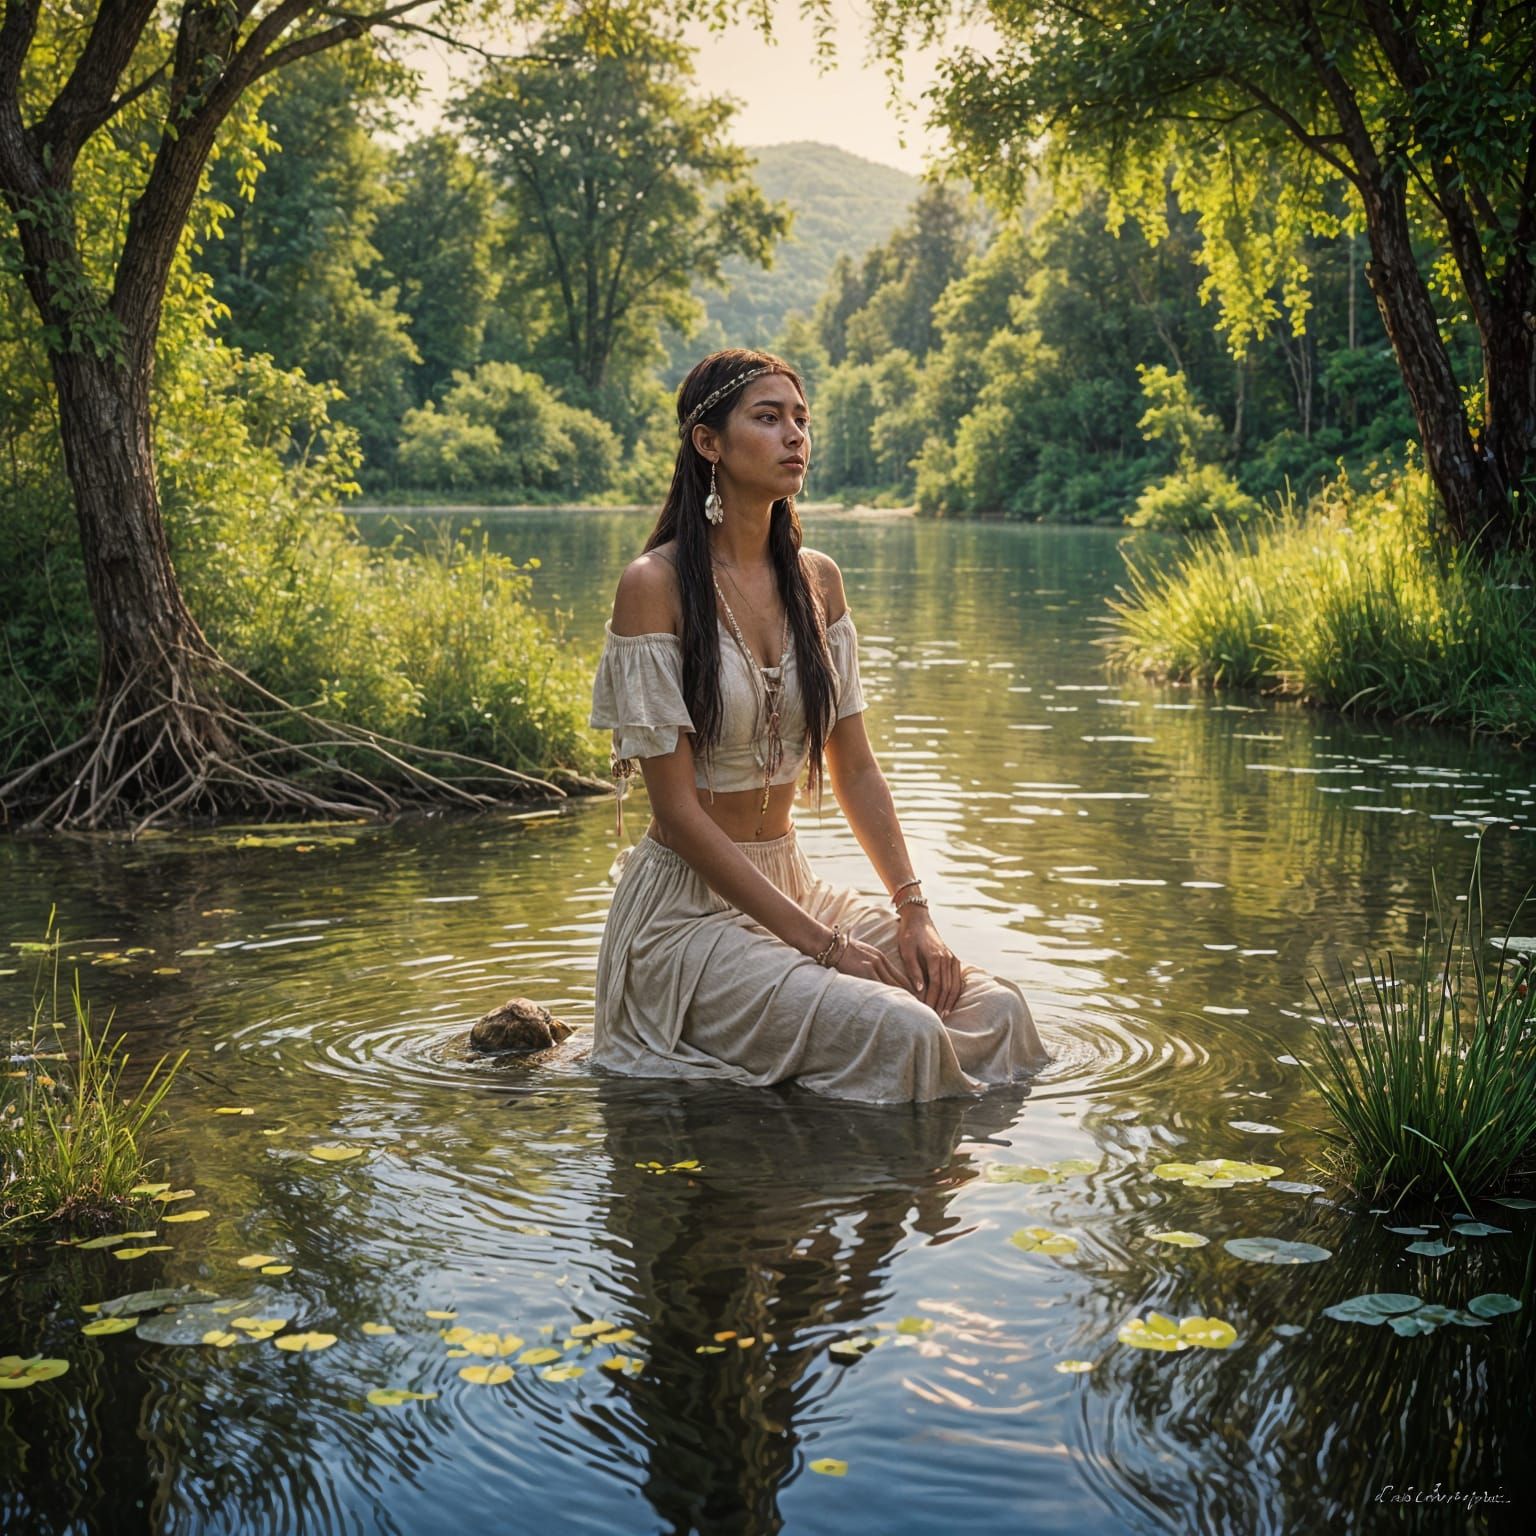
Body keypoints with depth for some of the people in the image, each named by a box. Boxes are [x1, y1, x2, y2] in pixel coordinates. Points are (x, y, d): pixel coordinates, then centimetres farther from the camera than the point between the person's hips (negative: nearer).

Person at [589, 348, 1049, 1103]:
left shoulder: (816, 579, 7)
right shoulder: (655, 585, -13)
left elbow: (855, 767, 10)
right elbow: (677, 810, -16)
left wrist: (914, 912, -5)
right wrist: (819, 943, -19)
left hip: (790, 881, 7)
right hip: (690, 907, -6)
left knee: (996, 1009, -12)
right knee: (899, 1031, -27)